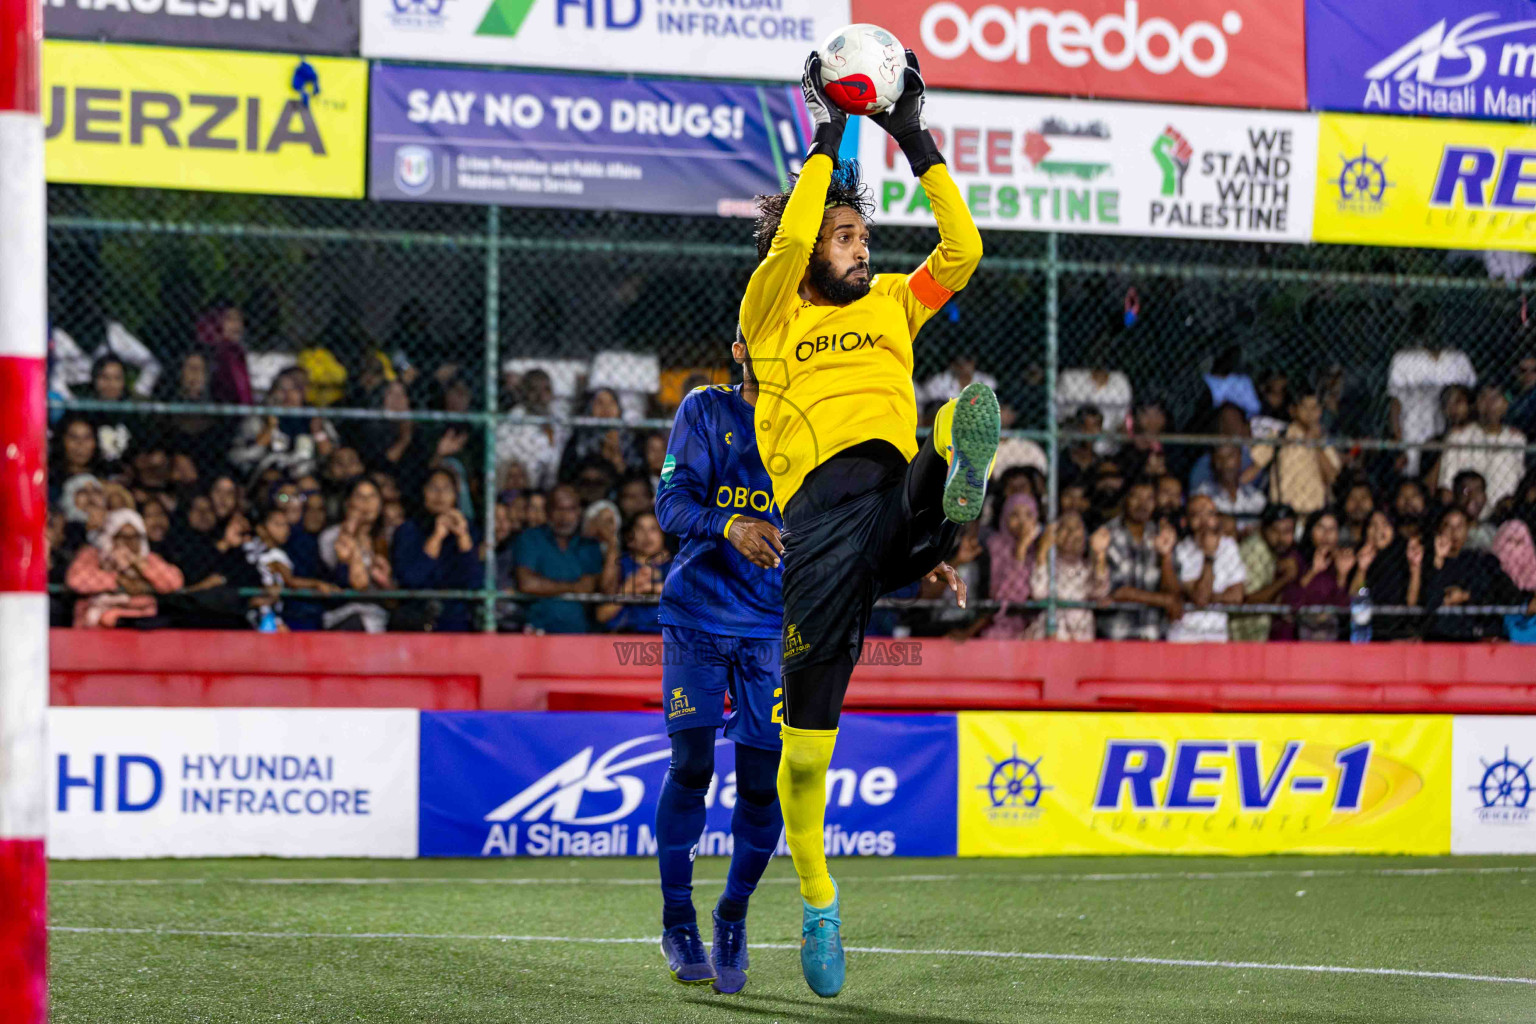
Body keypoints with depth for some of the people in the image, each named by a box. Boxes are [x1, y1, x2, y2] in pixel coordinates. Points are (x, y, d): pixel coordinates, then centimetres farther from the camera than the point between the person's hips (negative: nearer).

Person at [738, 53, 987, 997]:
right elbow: (789, 238, -2)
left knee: (967, 420, -33)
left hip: (902, 498, 3)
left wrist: (919, 146, 14)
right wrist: (828, 145, 4)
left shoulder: (891, 307, 29)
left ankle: (961, 486, -70)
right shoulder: (772, 315, 17)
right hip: (823, 499, -3)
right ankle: (816, 898, 7)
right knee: (811, 707, -7)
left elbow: (963, 249, 17)